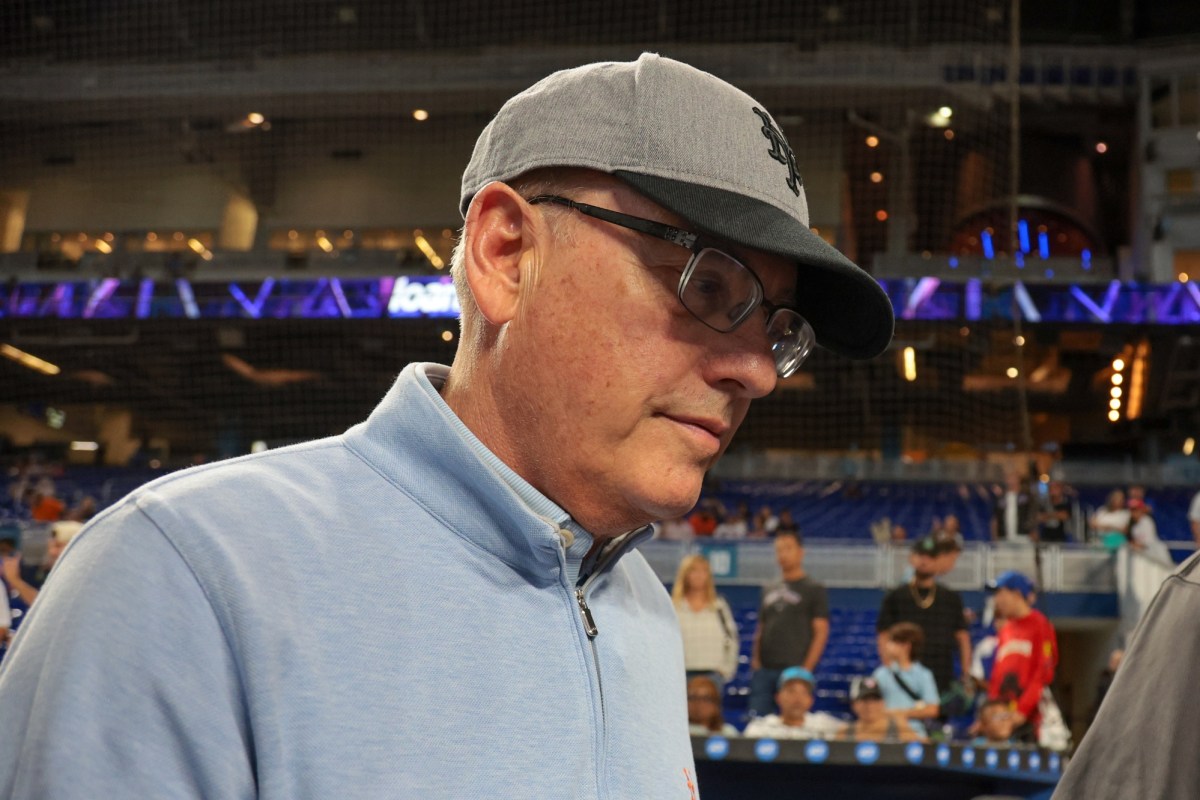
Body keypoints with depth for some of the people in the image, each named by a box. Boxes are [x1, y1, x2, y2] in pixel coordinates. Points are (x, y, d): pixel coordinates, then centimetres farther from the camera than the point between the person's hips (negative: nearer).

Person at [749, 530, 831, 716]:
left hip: (794, 670, -5)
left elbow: (821, 632, -4)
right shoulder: (769, 591, 18)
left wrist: (806, 669, -12)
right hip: (764, 670, 5)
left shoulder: (814, 590, 2)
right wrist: (756, 661, 5)